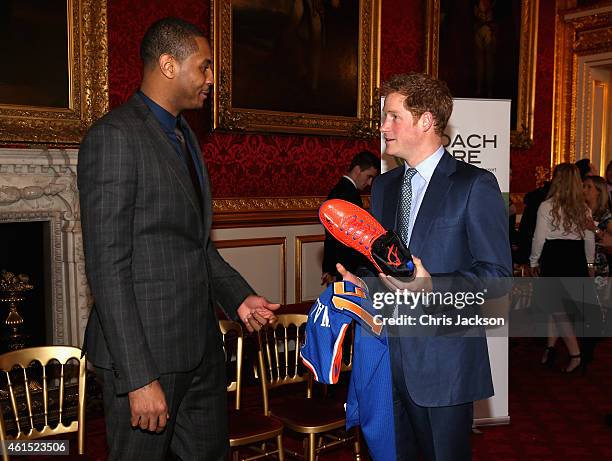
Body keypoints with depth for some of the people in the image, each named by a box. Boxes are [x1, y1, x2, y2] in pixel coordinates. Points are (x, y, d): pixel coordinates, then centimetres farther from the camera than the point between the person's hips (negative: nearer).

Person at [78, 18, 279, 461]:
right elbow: (107, 267, -19)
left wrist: (238, 296, 5)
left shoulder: (184, 136, 14)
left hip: (201, 342, 8)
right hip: (146, 347, -8)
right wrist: (139, 377, -21)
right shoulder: (115, 135, -14)